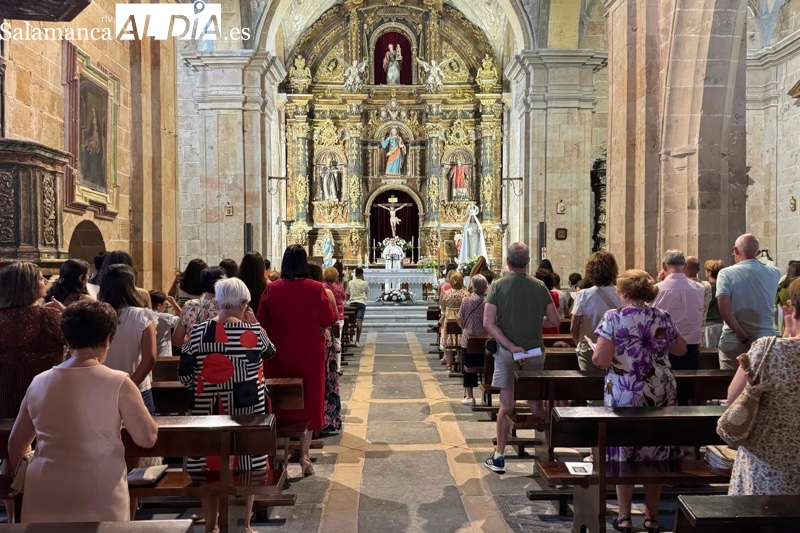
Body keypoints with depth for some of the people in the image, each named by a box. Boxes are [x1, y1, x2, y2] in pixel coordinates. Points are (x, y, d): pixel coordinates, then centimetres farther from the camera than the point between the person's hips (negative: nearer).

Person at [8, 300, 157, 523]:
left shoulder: (38, 383, 3)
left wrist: (25, 476, 30)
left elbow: (15, 446, 14)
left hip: (43, 498, 4)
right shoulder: (118, 384, -12)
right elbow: (148, 438, -7)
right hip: (97, 500, -4)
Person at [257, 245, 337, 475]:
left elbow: (262, 323, 0)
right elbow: (329, 320, -5)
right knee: (308, 399, 11)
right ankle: (304, 453, 7)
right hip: (309, 354, -1)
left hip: (279, 354, 1)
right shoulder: (317, 288, -11)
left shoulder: (271, 289, -7)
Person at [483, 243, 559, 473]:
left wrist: (512, 347, -15)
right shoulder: (539, 286, -2)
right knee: (536, 404, 13)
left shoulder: (498, 286, -7)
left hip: (506, 352, -1)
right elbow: (554, 320, 1)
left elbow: (488, 323, -15)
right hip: (535, 351, 1)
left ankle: (499, 457, 13)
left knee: (506, 405, 7)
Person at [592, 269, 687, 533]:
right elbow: (681, 348, 16)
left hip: (625, 396, -3)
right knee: (657, 455, 14)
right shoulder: (662, 317, 2)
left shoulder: (613, 318, -10)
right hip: (660, 396, 4)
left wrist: (597, 351, 5)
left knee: (623, 453, 9)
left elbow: (600, 360, -17)